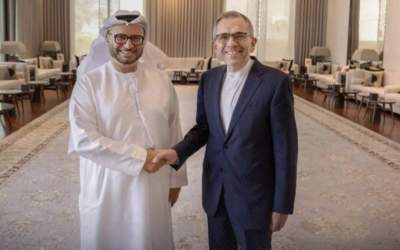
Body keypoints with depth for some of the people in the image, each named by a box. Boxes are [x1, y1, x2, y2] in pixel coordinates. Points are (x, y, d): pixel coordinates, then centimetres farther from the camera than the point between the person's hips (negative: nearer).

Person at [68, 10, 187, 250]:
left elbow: (174, 132, 6)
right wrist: (139, 157, -17)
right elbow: (83, 139, -16)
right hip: (107, 190, -2)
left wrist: (175, 178, 8)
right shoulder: (89, 83, -8)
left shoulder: (161, 80, 1)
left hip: (154, 187, 3)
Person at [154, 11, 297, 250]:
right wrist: (178, 152, -10)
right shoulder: (209, 79, 2)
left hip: (254, 192, -4)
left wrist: (282, 205, -10)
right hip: (215, 189, 5)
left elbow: (285, 146, -13)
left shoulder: (275, 81, -15)